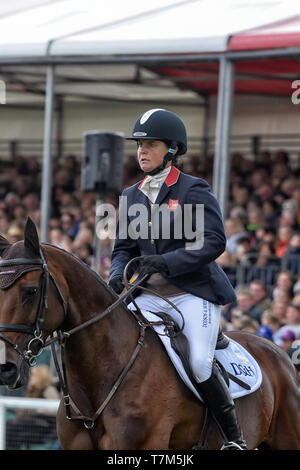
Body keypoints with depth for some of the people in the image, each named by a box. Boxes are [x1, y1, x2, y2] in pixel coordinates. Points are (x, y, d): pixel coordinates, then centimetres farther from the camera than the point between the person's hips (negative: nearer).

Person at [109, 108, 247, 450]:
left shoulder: (194, 190, -6)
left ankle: (234, 436, -6)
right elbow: (123, 248, 16)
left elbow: (214, 242, -15)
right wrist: (117, 276, -7)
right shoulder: (131, 197, 12)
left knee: (200, 363, -22)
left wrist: (166, 262, -24)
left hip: (194, 291, -6)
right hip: (150, 294, 6)